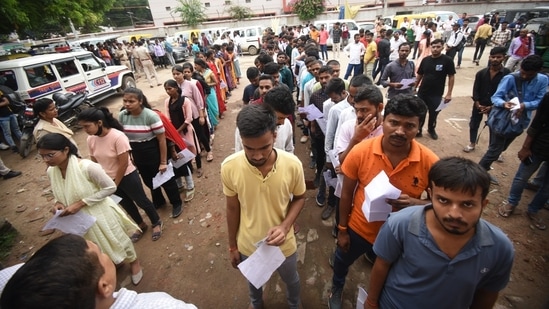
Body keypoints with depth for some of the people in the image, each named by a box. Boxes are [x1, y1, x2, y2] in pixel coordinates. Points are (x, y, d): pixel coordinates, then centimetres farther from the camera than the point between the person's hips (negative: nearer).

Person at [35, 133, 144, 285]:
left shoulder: (87, 167, -30)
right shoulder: (51, 171, -9)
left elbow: (110, 187, -22)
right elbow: (59, 193, 10)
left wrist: (81, 203, -25)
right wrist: (57, 203, -13)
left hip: (100, 215, -6)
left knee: (116, 241, 16)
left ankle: (134, 262, 45)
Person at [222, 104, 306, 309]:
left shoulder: (292, 164, -27)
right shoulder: (229, 167, -25)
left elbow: (299, 198, -7)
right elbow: (232, 209, -9)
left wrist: (285, 225, -25)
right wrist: (232, 246, 3)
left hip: (283, 244, 0)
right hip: (248, 245, 1)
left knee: (291, 280, 30)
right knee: (253, 281, 32)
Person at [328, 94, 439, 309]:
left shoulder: (429, 162, -23)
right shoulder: (360, 152, -24)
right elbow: (346, 194, -11)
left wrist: (415, 203, -31)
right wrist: (342, 230, -3)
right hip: (358, 229, 1)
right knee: (342, 262, 29)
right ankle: (336, 289, 65)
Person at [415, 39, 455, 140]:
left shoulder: (447, 60, -8)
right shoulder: (425, 60, 1)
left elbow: (451, 77, -6)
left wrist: (449, 93, -11)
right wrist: (414, 88, 6)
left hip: (436, 94, -2)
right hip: (422, 92, 2)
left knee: (433, 114, 12)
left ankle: (431, 129, 35)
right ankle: (418, 129, 23)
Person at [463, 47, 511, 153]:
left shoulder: (507, 74, -10)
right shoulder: (481, 73, -5)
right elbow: (475, 89, -3)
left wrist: (492, 106, -15)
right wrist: (478, 104, -13)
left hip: (495, 106, -2)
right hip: (479, 104, 2)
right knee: (474, 124, 12)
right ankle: (472, 144, 31)